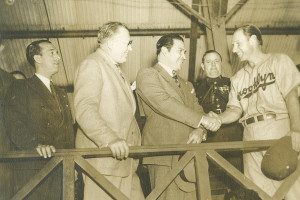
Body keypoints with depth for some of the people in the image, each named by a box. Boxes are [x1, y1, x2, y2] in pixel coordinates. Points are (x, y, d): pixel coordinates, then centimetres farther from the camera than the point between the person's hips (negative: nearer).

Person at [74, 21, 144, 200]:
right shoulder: (92, 65, -7)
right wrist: (110, 139, -32)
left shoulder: (115, 69, 24)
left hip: (124, 157, 9)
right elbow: (84, 109, -22)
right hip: (102, 157, -9)